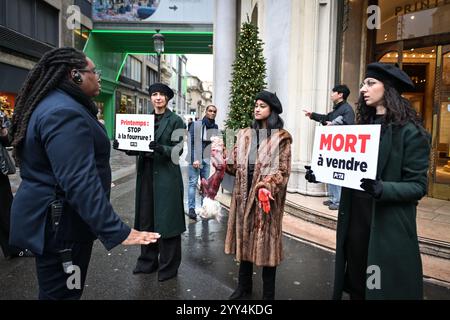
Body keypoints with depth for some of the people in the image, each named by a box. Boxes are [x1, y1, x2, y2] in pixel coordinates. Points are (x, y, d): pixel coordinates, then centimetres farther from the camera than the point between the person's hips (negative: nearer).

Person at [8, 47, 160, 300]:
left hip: (54, 217, 10)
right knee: (62, 292, 6)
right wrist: (116, 231, -32)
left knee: (58, 290, 24)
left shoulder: (54, 104, 11)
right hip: (62, 222, -10)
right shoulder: (65, 112, -23)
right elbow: (79, 182, -32)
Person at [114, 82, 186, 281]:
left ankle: (168, 266, 15)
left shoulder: (175, 121, -2)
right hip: (146, 173, 5)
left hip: (166, 175, -5)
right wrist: (123, 146, -7)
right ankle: (148, 261, 29)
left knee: (166, 220, 1)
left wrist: (161, 148, -28)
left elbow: (178, 150, -10)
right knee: (146, 219, 12)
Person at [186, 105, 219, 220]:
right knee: (193, 183, -4)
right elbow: (191, 143, -6)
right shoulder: (196, 125, -3)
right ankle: (191, 209, 1)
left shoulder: (215, 127, 9)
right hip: (195, 159, -4)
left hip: (207, 160, 4)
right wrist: (194, 159, -13)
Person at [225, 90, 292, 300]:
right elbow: (236, 166, 7)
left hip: (267, 196, -4)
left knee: (266, 242, 4)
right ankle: (244, 286, 31)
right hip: (244, 194, 5)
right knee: (244, 238, 13)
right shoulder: (244, 135, 11)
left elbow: (283, 171, -7)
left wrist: (267, 187, -22)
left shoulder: (281, 138, -3)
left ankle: (268, 293, 21)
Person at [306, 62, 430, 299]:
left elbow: (418, 185, -13)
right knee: (356, 284, 19)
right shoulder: (363, 126, 9)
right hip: (355, 218, 6)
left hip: (388, 224, -6)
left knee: (385, 288, 10)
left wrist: (382, 189, -30)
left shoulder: (410, 132, -10)